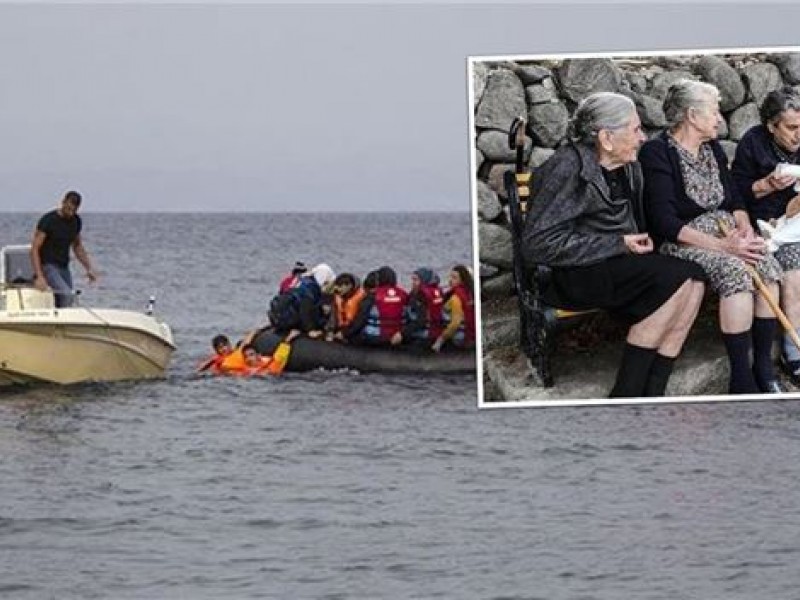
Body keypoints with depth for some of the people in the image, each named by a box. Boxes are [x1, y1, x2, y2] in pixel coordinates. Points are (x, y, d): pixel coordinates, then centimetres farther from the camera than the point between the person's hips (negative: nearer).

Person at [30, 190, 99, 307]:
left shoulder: (76, 221, 6)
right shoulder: (48, 220, -13)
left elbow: (78, 247, 22)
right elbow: (34, 249, -15)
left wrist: (89, 268, 11)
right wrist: (39, 277, -24)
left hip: (64, 268, 7)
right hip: (47, 266, -7)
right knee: (67, 295, -27)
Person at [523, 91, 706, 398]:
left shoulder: (628, 167, 13)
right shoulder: (567, 167, -13)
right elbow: (539, 241, -19)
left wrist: (642, 242, 4)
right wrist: (619, 245, -18)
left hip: (620, 262, 8)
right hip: (575, 274, -8)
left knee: (693, 281, -17)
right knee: (677, 277, -24)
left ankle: (651, 394, -18)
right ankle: (625, 396, -21)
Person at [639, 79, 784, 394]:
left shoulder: (712, 149, 15)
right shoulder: (657, 153, -10)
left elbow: (734, 199, 17)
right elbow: (664, 221, -17)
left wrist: (744, 228, -8)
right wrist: (722, 246, -23)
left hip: (724, 231, 7)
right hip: (683, 240, -7)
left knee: (767, 265, -23)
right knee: (736, 270, -33)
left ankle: (763, 368, -20)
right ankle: (742, 379, -30)